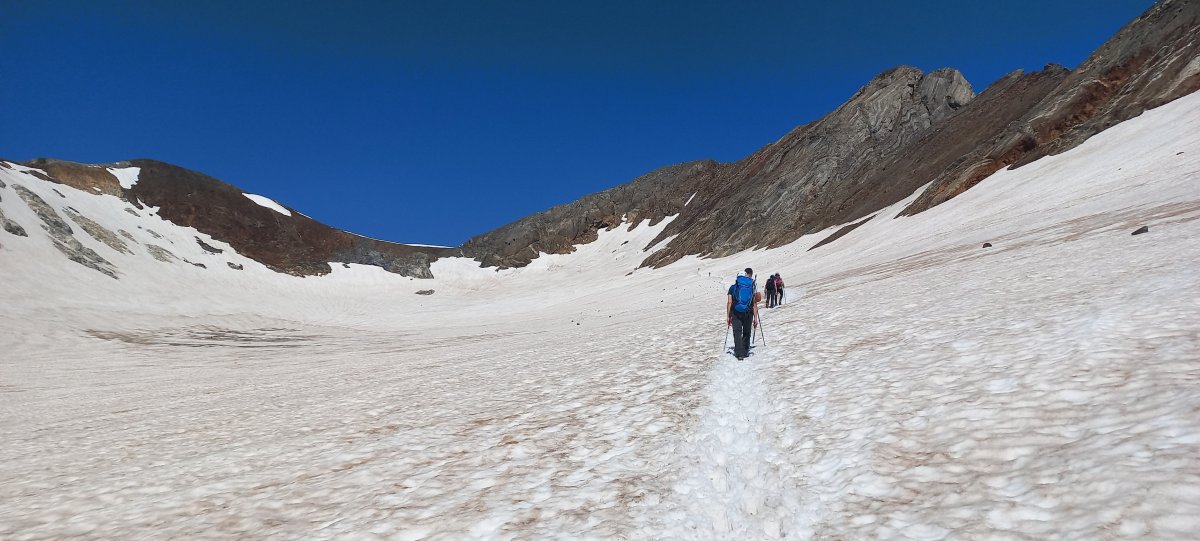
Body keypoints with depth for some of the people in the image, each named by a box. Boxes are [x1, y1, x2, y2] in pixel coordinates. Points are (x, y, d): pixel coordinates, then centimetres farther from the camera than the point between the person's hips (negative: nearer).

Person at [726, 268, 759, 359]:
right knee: (746, 333, 15)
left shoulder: (733, 287, 4)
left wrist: (728, 316, 4)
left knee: (737, 333, 0)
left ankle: (739, 354, -10)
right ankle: (745, 352, 22)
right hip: (748, 314, 1)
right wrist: (755, 318, 3)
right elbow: (755, 304, -1)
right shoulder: (753, 287, 2)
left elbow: (729, 303, 0)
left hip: (736, 313, 0)